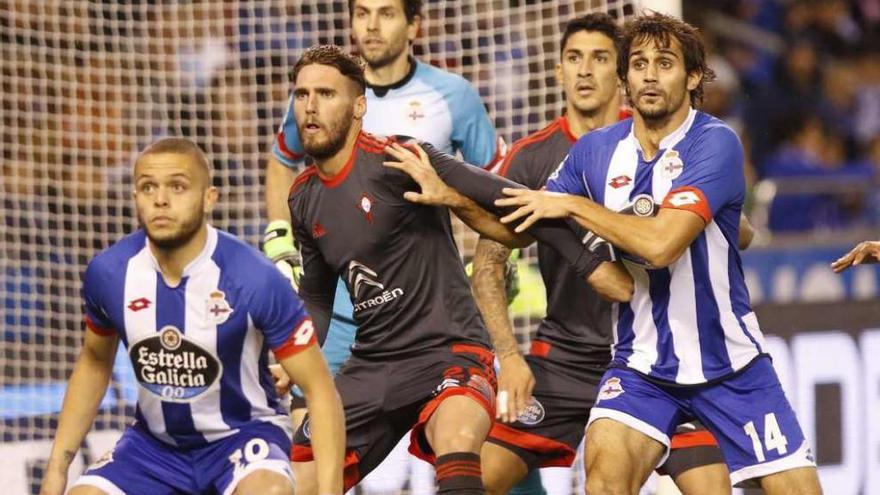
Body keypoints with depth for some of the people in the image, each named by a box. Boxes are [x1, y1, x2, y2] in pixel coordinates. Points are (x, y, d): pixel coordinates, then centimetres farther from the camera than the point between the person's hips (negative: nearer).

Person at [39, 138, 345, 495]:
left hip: (243, 434, -4)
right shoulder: (108, 273, -11)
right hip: (155, 441, 4)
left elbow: (318, 388, -18)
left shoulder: (255, 279, -23)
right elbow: (94, 362, 10)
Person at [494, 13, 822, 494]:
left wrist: (573, 205, -17)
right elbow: (517, 227, 11)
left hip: (730, 364, -2)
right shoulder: (596, 149, 0)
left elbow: (661, 244, -26)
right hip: (642, 367, 2)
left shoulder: (715, 143, -15)